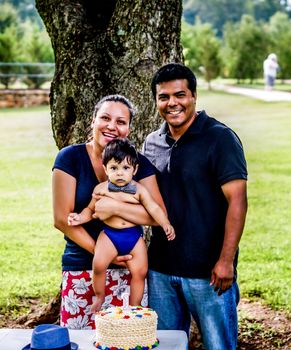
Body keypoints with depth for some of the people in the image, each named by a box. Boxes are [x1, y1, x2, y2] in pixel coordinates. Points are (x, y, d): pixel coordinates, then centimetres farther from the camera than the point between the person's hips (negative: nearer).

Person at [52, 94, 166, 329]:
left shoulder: (139, 163, 3)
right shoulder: (71, 157, -2)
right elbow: (62, 219, -6)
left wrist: (114, 207, -19)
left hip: (129, 268, 1)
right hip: (80, 271, -1)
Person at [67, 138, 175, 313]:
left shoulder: (139, 190, -2)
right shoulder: (101, 188, 0)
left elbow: (154, 208, -8)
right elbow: (91, 209, 11)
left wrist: (166, 224, -24)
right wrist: (81, 218, -9)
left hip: (134, 235, 1)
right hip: (109, 234, -1)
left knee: (140, 271, -2)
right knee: (98, 264, -22)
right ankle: (99, 297, 4)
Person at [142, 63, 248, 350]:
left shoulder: (220, 138, -9)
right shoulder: (152, 143, 9)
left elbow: (237, 201, -14)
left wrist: (226, 261, -18)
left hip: (207, 272, -5)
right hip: (160, 268, 6)